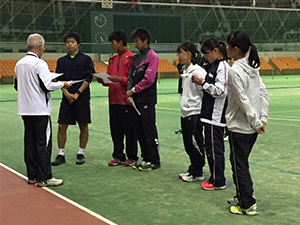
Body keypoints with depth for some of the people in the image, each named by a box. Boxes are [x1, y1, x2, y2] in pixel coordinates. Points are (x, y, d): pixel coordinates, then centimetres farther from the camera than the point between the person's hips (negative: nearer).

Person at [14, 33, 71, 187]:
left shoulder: (19, 64, 10)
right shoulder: (39, 63, -14)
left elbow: (16, 86, 18)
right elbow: (47, 86, -18)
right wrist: (62, 84, -2)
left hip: (25, 109, 8)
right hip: (40, 110, -8)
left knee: (30, 143, 11)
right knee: (43, 143, -3)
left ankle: (32, 176, 17)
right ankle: (44, 178, -1)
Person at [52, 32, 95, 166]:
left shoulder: (86, 59, 1)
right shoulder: (61, 61, 11)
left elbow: (88, 78, -5)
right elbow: (59, 80, 6)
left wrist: (77, 94, -12)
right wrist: (67, 93, -9)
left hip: (82, 98, -2)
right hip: (66, 98, 3)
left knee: (83, 126, 2)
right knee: (62, 126, -1)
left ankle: (81, 154, 15)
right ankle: (61, 155, 9)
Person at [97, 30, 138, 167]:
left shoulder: (131, 58, -6)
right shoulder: (113, 59, 17)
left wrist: (120, 79, -22)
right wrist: (103, 80, 1)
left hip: (126, 100, -7)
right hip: (113, 100, 7)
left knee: (129, 130, 0)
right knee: (115, 130, 10)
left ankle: (132, 157, 10)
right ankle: (118, 156, 19)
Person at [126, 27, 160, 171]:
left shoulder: (152, 56, -8)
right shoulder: (136, 57, 16)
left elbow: (148, 79, -15)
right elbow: (131, 76, 13)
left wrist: (133, 90, -8)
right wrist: (129, 93, -1)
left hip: (147, 99, -8)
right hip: (136, 99, 8)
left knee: (149, 130, -5)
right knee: (139, 130, 10)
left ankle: (154, 161, 2)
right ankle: (145, 158, 20)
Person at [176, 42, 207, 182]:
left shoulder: (197, 71, -15)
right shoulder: (185, 71, 14)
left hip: (195, 113, -9)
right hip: (185, 113, 9)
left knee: (195, 143, -2)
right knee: (188, 144, 14)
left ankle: (197, 173, 8)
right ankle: (192, 170, 24)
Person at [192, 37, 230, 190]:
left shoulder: (223, 67, -13)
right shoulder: (212, 66, 16)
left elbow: (220, 91, -19)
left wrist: (203, 83, -13)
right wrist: (200, 83, 6)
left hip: (217, 115, -10)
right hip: (209, 113, 10)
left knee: (215, 149, -4)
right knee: (210, 148, 14)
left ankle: (218, 182, 4)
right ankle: (214, 178, 24)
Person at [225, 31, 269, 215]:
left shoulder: (235, 71, -19)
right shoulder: (253, 67, 6)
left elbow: (243, 101, -19)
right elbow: (263, 92, 7)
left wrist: (256, 122, -11)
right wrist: (262, 118, 5)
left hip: (239, 127, -8)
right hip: (252, 128, 8)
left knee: (239, 165, 3)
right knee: (241, 163, 20)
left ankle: (248, 205, 9)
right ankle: (243, 197, 30)